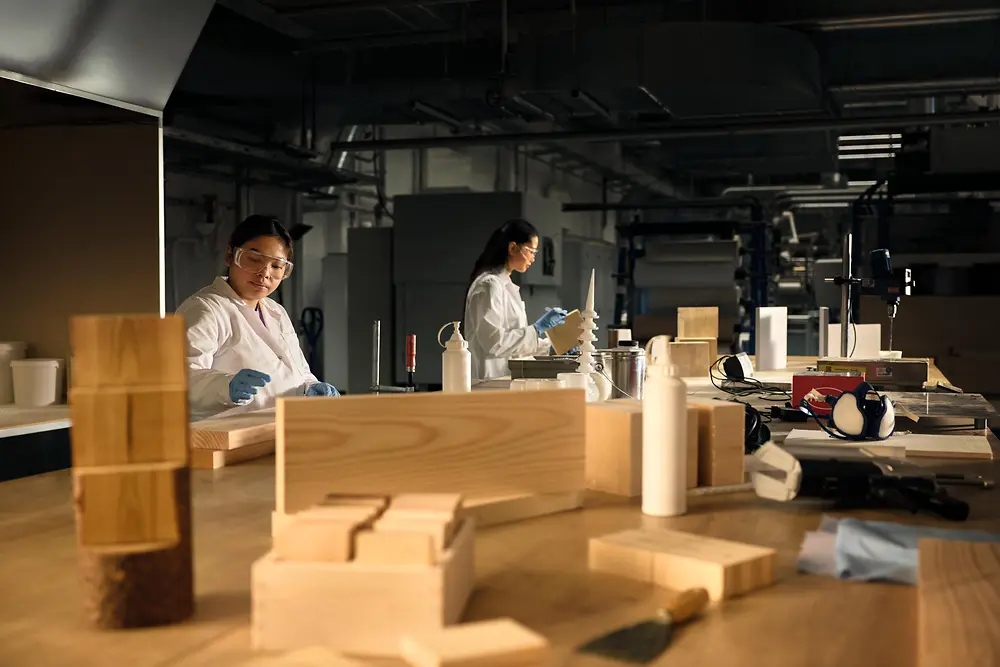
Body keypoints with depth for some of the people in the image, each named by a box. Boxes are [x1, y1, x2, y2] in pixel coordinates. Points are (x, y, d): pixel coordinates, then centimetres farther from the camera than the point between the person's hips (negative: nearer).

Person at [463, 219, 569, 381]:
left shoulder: (506, 285, 17)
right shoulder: (489, 285, -11)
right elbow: (494, 342, -17)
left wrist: (552, 345, 15)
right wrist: (537, 329, -13)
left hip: (508, 377, 9)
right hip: (492, 381, -9)